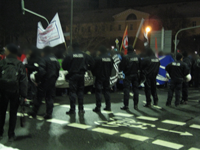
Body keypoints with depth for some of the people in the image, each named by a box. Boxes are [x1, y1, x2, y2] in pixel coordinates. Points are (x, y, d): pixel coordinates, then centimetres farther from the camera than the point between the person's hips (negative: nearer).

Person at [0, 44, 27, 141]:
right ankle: (11, 135, 11)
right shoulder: (20, 65, -3)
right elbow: (23, 81, -5)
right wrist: (24, 95, -1)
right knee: (13, 113, 8)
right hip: (15, 92, 0)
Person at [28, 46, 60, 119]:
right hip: (52, 82, 6)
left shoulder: (44, 59, -13)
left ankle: (34, 112, 16)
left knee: (39, 97, 5)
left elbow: (41, 71, -23)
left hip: (44, 81, -6)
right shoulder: (55, 60, 10)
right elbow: (58, 70, 14)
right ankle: (49, 114, 9)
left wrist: (37, 80, -15)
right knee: (49, 97, 10)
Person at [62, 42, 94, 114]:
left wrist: (68, 69, 14)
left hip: (73, 75, -3)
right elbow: (91, 62, 4)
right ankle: (81, 108, 13)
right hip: (81, 75, 4)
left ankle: (72, 109, -2)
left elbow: (64, 65, -5)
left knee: (72, 91, 0)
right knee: (80, 91, 11)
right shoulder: (84, 55, 4)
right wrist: (87, 68, 15)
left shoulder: (70, 55, -7)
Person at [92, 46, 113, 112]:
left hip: (99, 77, -6)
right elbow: (111, 67, 12)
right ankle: (108, 106, 16)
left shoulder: (98, 58, -15)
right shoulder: (110, 58, 5)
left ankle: (98, 107, -3)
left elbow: (94, 67, -9)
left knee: (98, 91, -2)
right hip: (107, 77, 6)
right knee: (107, 91, 13)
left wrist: (94, 74, 7)